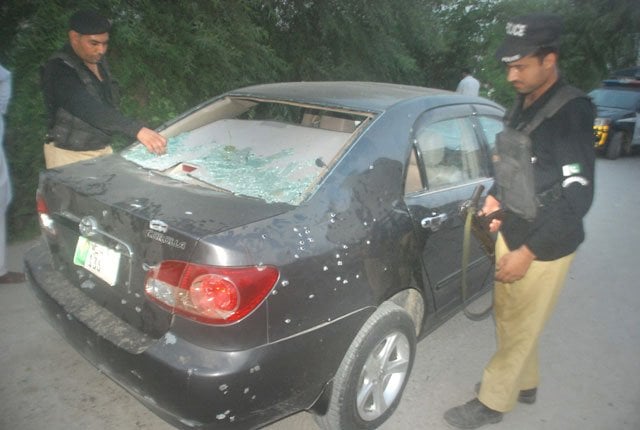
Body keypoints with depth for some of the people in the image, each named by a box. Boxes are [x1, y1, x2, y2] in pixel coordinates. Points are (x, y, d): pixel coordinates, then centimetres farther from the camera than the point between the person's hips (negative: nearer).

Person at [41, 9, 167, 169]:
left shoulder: (99, 61, 5)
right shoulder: (58, 69, -21)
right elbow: (89, 109, -37)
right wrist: (137, 130, -48)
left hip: (103, 149, 7)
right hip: (70, 155, -7)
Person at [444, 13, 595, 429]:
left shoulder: (572, 112, -18)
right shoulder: (523, 105, 5)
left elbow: (577, 196, -21)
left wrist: (528, 252, -20)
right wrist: (496, 197, -1)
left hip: (543, 249, -8)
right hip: (511, 236, 8)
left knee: (520, 328, 8)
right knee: (507, 317, 20)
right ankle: (524, 384, 43)